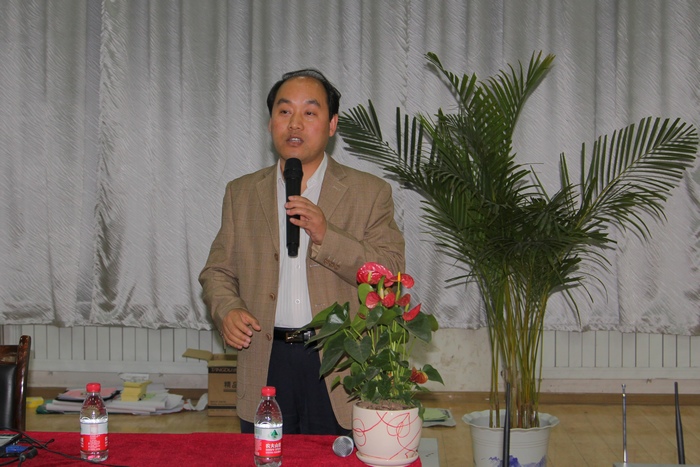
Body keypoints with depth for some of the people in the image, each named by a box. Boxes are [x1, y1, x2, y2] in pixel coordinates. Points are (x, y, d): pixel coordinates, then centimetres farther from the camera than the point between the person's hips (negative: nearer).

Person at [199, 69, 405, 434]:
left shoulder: (369, 192, 4)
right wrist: (226, 310, -6)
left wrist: (326, 236, -16)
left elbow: (391, 274, -4)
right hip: (265, 367, 2)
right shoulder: (242, 193, 13)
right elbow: (217, 270, 15)